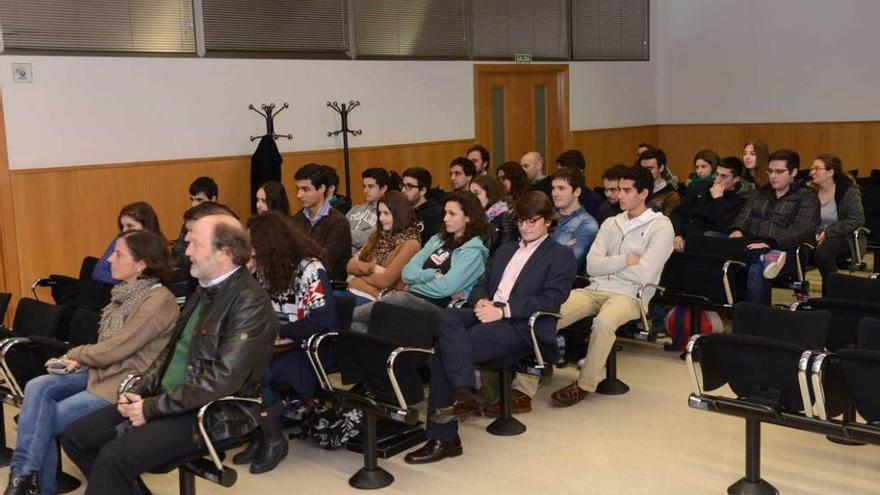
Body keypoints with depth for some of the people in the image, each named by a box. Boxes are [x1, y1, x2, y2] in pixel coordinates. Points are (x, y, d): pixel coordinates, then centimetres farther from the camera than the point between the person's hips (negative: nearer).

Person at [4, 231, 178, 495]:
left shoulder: (158, 300, -19)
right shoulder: (127, 292, 10)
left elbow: (116, 348, -20)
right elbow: (109, 345, 15)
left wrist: (74, 354, -4)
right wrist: (80, 360, -5)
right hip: (103, 371, 8)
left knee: (47, 420, -13)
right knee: (37, 387, -13)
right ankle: (25, 474, -14)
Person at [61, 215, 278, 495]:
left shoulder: (251, 303, -18)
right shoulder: (205, 289, 12)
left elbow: (221, 378, -24)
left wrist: (152, 408, -18)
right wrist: (139, 391, 1)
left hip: (212, 414, -9)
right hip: (167, 399, 9)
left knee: (114, 456, -25)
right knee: (74, 437, 4)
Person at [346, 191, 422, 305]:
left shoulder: (410, 244, -7)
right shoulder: (378, 235, 16)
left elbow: (384, 281, -14)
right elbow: (351, 265, 9)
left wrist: (360, 271, 2)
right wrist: (371, 268, -11)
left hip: (371, 298, -7)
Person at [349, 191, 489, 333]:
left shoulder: (473, 251, -1)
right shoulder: (438, 240, 20)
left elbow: (444, 288, -13)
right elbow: (407, 273, 10)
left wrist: (414, 285, -1)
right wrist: (433, 275, -6)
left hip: (438, 307, -6)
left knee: (400, 298, -36)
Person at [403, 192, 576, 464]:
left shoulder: (561, 256, 9)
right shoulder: (505, 250, 31)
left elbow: (551, 300, -5)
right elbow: (482, 285, 25)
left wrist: (503, 310, -16)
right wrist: (481, 302, -2)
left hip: (519, 323, -6)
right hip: (487, 313, 6)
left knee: (445, 351, -26)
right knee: (445, 317, -29)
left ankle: (444, 438, -22)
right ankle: (462, 394, -34)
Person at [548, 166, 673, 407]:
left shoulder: (660, 226, 1)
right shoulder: (611, 223, 18)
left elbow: (644, 274, -11)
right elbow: (591, 266, 7)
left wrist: (608, 264, 2)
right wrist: (625, 260, -6)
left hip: (628, 295, -5)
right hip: (594, 290, 5)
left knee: (603, 322, -38)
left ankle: (585, 385, -19)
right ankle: (527, 384, -21)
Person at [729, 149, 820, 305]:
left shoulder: (807, 197, 7)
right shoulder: (760, 194, 27)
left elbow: (802, 230, -9)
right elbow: (744, 217, 17)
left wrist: (770, 243, -23)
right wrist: (737, 231, -9)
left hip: (786, 251, -5)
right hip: (752, 248, 5)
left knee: (757, 269, -39)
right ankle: (766, 258, -51)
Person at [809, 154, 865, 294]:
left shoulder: (848, 191, -8)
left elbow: (857, 220, -14)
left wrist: (828, 232, -20)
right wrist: (813, 232, -15)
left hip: (844, 238, -4)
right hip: (817, 236, 4)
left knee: (822, 252, -36)